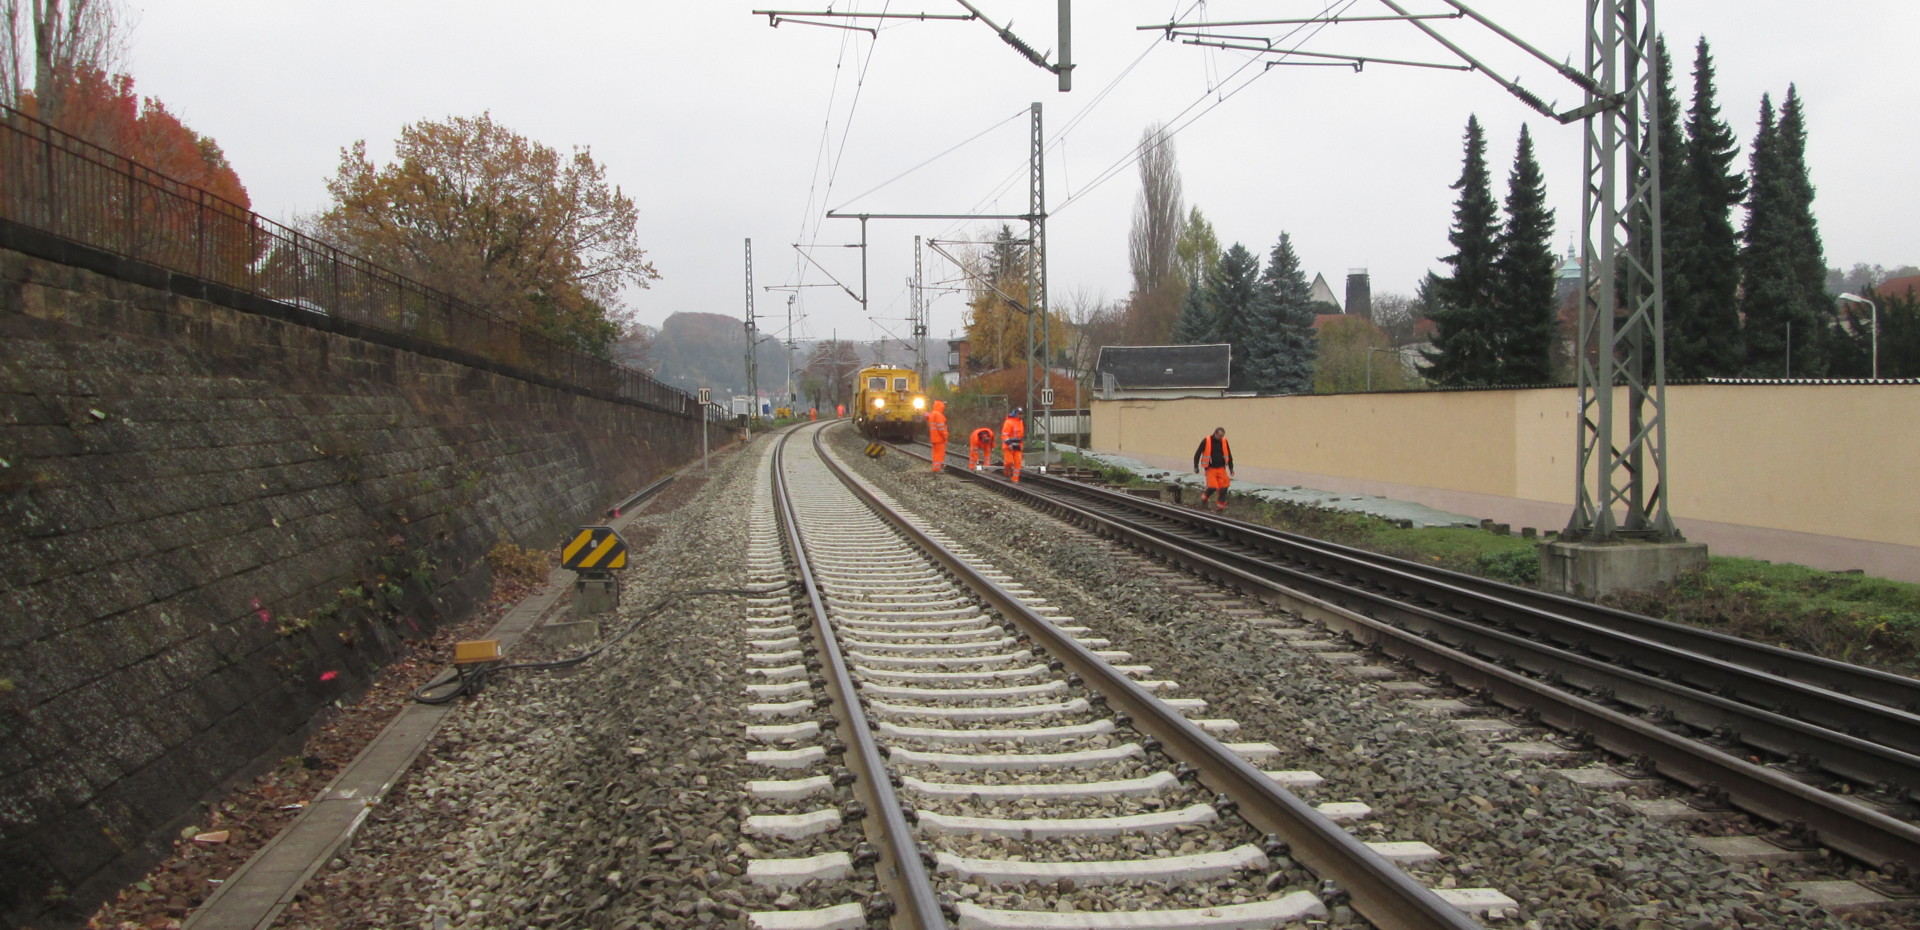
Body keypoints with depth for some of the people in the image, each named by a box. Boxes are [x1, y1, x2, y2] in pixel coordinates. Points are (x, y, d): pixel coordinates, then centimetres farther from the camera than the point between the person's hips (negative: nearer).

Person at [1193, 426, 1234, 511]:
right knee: (1212, 487, -13)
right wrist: (1196, 466, -2)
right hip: (1210, 468, -4)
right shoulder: (1206, 441, -7)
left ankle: (1221, 505, 7)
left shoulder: (1224, 441, 4)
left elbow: (1228, 455, 16)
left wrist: (1231, 467, 17)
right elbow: (1198, 453, 0)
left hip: (1221, 468, 4)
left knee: (1224, 487, -5)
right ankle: (1204, 497, 17)